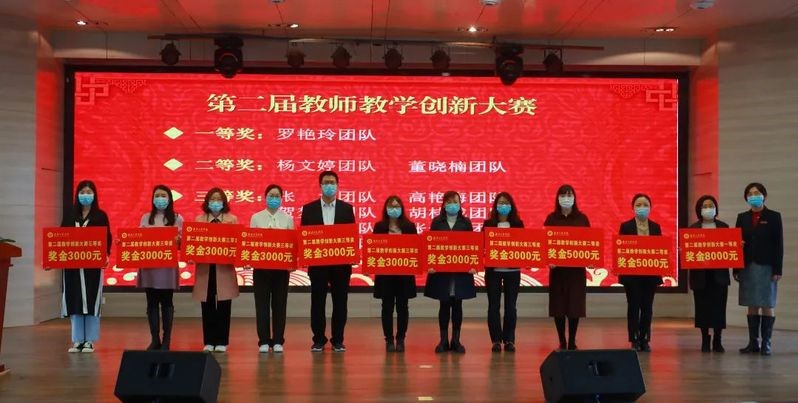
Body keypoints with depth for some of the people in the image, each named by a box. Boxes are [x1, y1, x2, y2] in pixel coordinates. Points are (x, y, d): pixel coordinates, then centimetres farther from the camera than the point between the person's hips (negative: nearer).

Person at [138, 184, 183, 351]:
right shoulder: (146, 218, 11)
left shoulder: (177, 218, 5)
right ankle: (155, 339, 11)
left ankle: (166, 340, 7)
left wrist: (178, 240, -21)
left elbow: (181, 242, 1)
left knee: (166, 302, 2)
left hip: (168, 265, -2)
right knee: (152, 302, 4)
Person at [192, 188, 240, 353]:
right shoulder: (199, 220, 8)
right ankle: (208, 341, 13)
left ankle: (222, 342, 10)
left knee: (223, 306, 2)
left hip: (224, 268, -1)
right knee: (207, 306, 4)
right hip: (205, 267, 1)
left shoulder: (232, 220, 6)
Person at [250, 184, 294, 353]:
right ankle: (264, 341, 9)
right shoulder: (256, 218, 4)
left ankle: (278, 341, 12)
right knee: (262, 303, 1)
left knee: (279, 304, 4)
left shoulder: (288, 219, 5)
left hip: (282, 266, 0)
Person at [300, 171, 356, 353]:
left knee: (340, 302, 5)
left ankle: (338, 340, 14)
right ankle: (319, 340, 14)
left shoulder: (347, 208, 5)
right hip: (317, 262, 0)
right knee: (318, 302, 4)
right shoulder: (309, 208, 4)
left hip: (341, 263, 1)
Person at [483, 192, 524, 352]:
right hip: (493, 269, -1)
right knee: (494, 305, 2)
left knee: (510, 305, 4)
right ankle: (496, 340, 11)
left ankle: (509, 339, 14)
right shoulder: (488, 224, 3)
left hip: (513, 269, 1)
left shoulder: (518, 224, 6)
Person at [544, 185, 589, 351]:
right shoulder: (552, 218, 3)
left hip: (577, 267, 0)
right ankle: (562, 342, 13)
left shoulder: (582, 218, 5)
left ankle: (572, 342, 12)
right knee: (558, 305, 2)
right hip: (557, 267, 0)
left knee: (575, 304, 1)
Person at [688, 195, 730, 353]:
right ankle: (705, 341, 13)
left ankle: (717, 341, 8)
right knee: (702, 306, 2)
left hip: (719, 274, 1)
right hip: (700, 274, -1)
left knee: (719, 306, -1)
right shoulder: (693, 228, 4)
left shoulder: (724, 227, 8)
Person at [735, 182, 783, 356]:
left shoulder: (774, 217, 1)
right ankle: (753, 342, 11)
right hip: (747, 267, 3)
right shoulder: (742, 217, 10)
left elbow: (779, 244, -3)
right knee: (752, 305, 6)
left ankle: (766, 343, 5)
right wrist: (736, 269, 4)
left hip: (766, 267, -3)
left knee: (768, 305, 1)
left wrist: (777, 269, -10)